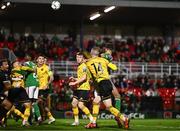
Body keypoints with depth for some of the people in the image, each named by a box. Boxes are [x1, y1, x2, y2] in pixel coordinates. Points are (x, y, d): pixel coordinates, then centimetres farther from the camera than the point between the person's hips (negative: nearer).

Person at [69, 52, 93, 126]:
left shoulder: (84, 66, -12)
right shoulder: (79, 67, 18)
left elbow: (84, 78, -22)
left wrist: (75, 83, -20)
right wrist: (74, 79, 13)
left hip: (84, 88, -9)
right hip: (79, 88, 9)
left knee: (80, 105, -13)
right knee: (74, 103, 4)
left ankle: (92, 119, -3)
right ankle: (76, 121, 13)